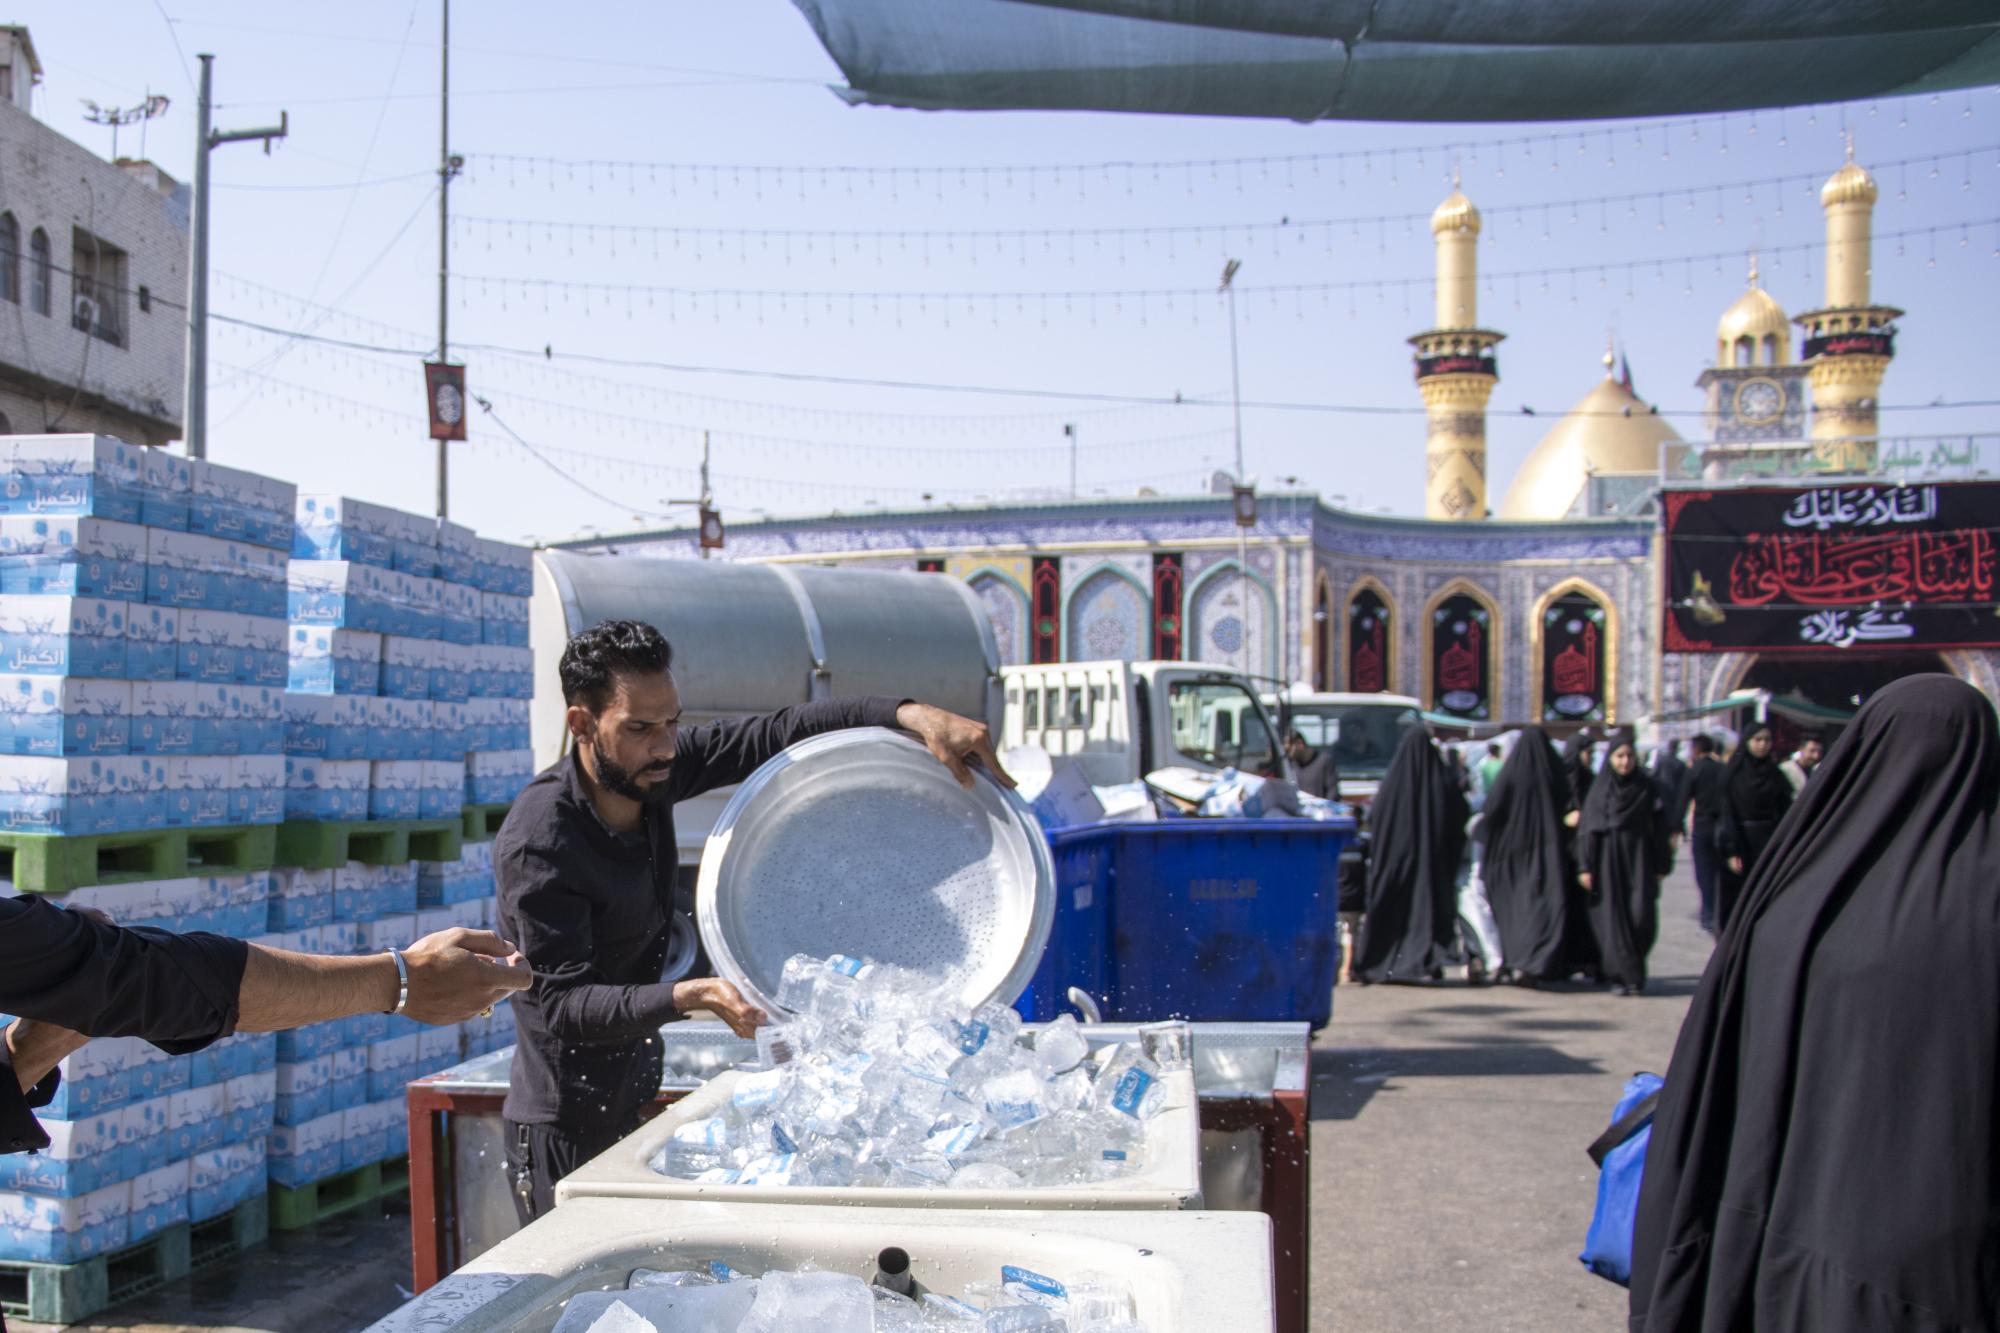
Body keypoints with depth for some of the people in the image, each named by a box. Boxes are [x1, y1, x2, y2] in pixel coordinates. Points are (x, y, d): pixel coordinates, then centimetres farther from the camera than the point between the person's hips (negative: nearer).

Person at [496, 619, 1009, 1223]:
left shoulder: (651, 767, -5)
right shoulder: (537, 843, -24)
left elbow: (780, 734, -2)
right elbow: (564, 1003, -26)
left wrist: (915, 715, -15)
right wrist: (692, 996, -40)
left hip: (633, 1102, 7)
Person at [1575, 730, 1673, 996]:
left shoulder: (1648, 787, 3)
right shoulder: (1600, 788, 2)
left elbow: (1659, 827, 4)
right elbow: (1587, 828, 1)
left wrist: (1662, 865, 1)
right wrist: (1585, 867, -5)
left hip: (1639, 858, 0)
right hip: (1607, 860, 0)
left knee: (1641, 916, -8)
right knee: (1612, 919, -5)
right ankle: (1626, 975, 0)